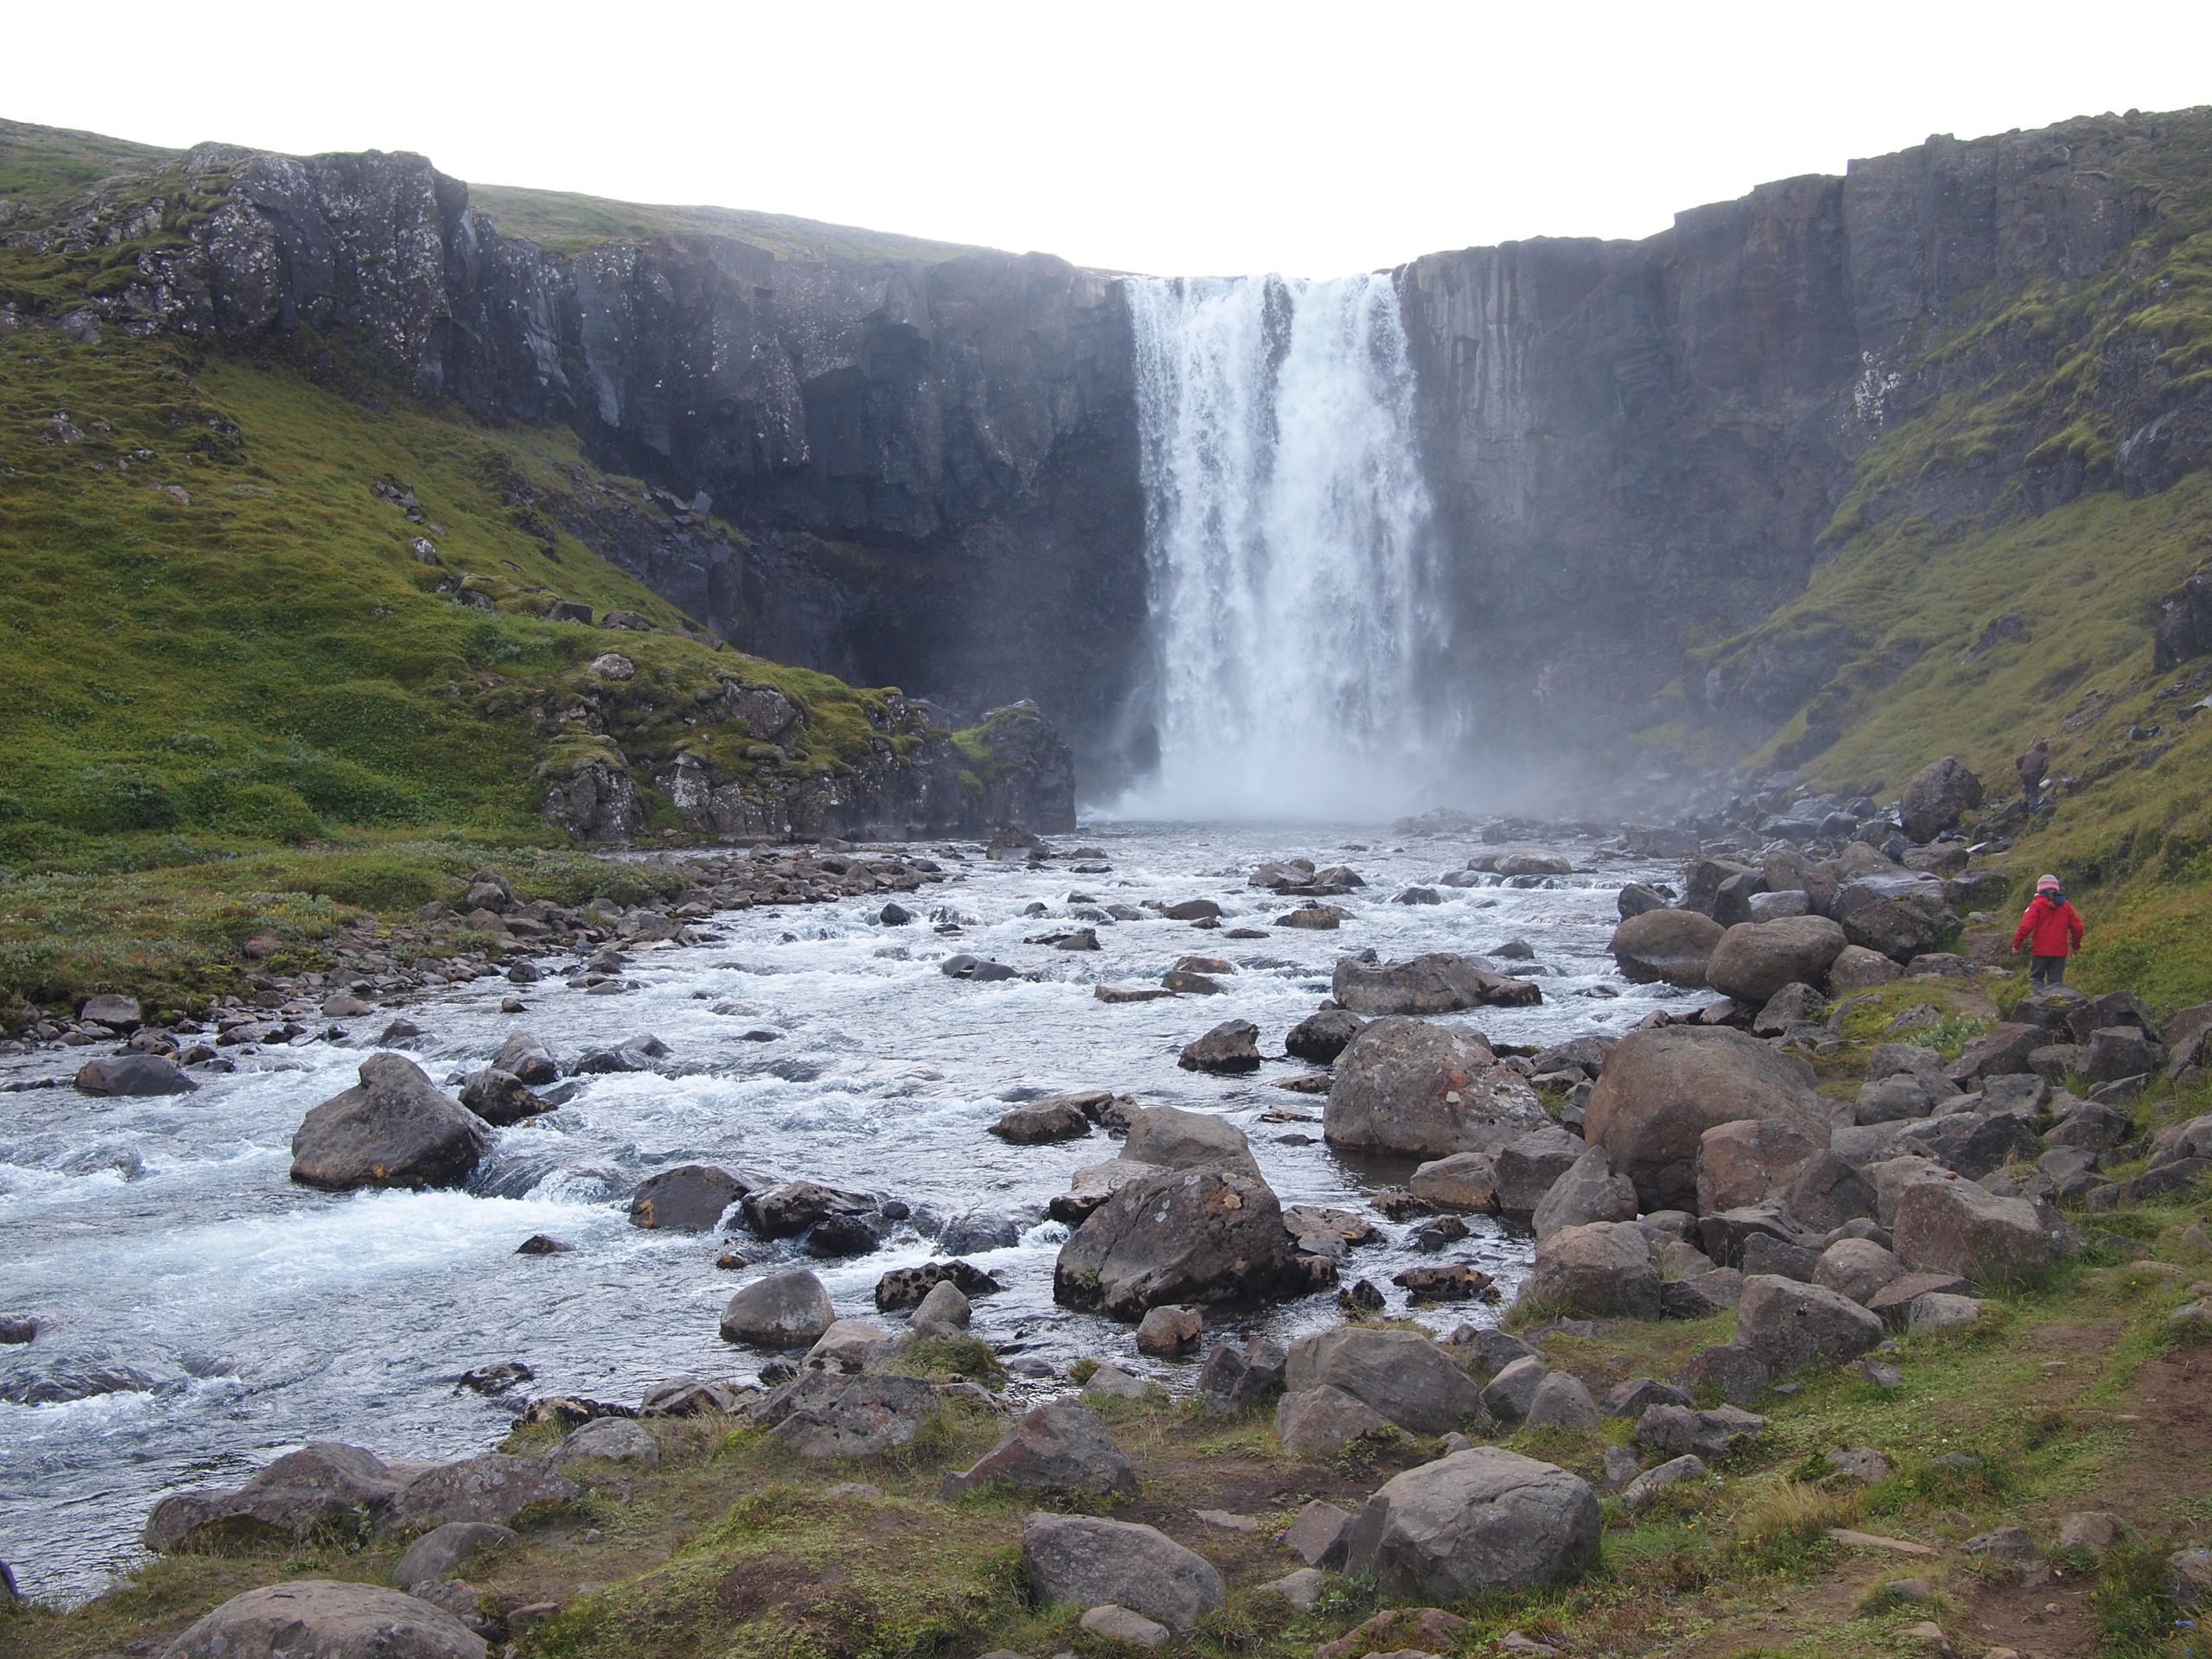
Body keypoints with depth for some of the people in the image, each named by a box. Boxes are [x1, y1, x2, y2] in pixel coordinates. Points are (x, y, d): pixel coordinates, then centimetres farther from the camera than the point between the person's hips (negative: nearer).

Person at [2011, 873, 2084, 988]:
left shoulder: (2037, 905, -5)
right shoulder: (2065, 906, 7)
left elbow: (2026, 926, -14)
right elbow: (2077, 927, 9)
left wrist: (2016, 944, -6)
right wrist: (2076, 945, 24)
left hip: (2040, 950, -3)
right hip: (2060, 952, 3)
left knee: (2036, 977, 6)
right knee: (2056, 980, 8)